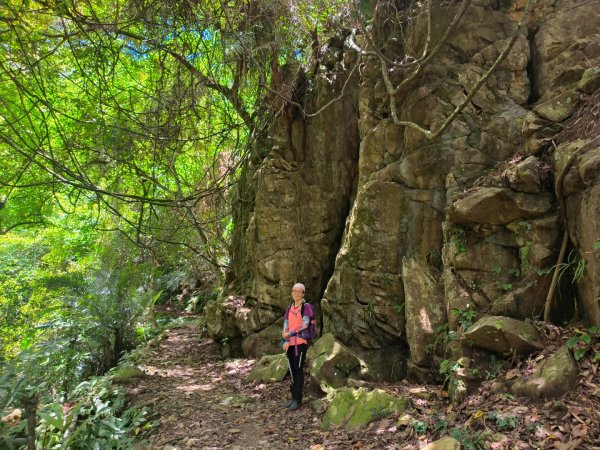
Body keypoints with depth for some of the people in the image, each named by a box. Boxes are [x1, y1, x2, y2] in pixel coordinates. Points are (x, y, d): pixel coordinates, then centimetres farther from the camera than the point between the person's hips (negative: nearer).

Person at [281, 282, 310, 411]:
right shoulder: (289, 308, 13)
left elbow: (304, 327, -14)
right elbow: (285, 326, 8)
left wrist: (289, 334, -11)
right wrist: (286, 341, -7)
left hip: (300, 343, -6)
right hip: (290, 344, 6)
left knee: (299, 371, -4)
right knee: (292, 371, 10)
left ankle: (298, 399, 2)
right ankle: (294, 397, 20)